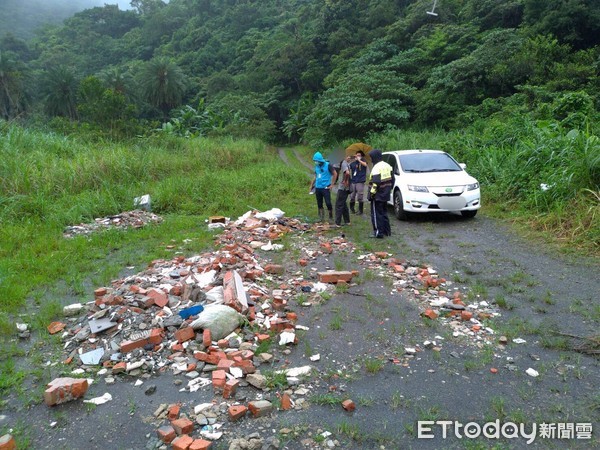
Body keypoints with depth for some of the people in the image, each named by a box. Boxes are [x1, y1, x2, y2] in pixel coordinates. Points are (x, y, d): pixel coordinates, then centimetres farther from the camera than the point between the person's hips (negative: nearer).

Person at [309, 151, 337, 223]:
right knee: (319, 204, 9)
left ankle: (331, 218, 6)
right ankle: (321, 218, 19)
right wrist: (312, 185, 18)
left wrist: (331, 184, -8)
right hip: (318, 188, 6)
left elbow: (335, 174, -7)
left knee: (328, 203, -7)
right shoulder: (317, 166, 11)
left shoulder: (328, 165, -7)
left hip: (325, 187, -6)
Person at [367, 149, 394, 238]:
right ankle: (387, 231, 24)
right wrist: (389, 189, 22)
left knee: (376, 214, -1)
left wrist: (371, 193, -16)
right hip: (385, 195, 9)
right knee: (384, 213, 19)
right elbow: (392, 179, 15)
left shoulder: (376, 168, -19)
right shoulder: (388, 166, 10)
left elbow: (375, 183, -24)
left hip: (377, 196, -9)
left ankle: (379, 232, 0)